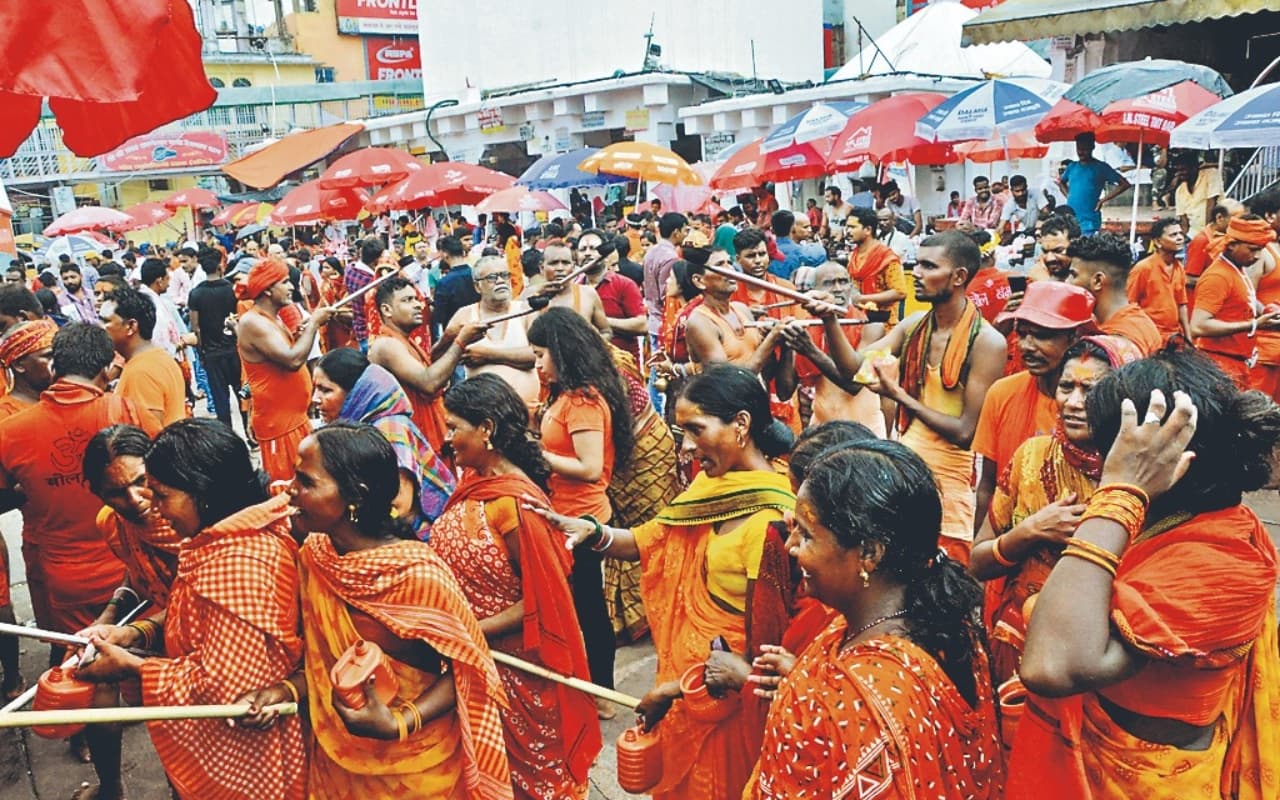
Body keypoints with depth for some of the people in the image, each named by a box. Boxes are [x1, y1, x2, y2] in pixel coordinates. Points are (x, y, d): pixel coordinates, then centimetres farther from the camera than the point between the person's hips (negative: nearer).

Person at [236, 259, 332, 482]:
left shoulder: (272, 319, 12)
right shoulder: (252, 322, -18)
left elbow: (293, 356, 20)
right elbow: (293, 360, -27)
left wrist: (306, 329, 4)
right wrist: (313, 323, -16)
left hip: (295, 417, 10)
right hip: (278, 422, -10)